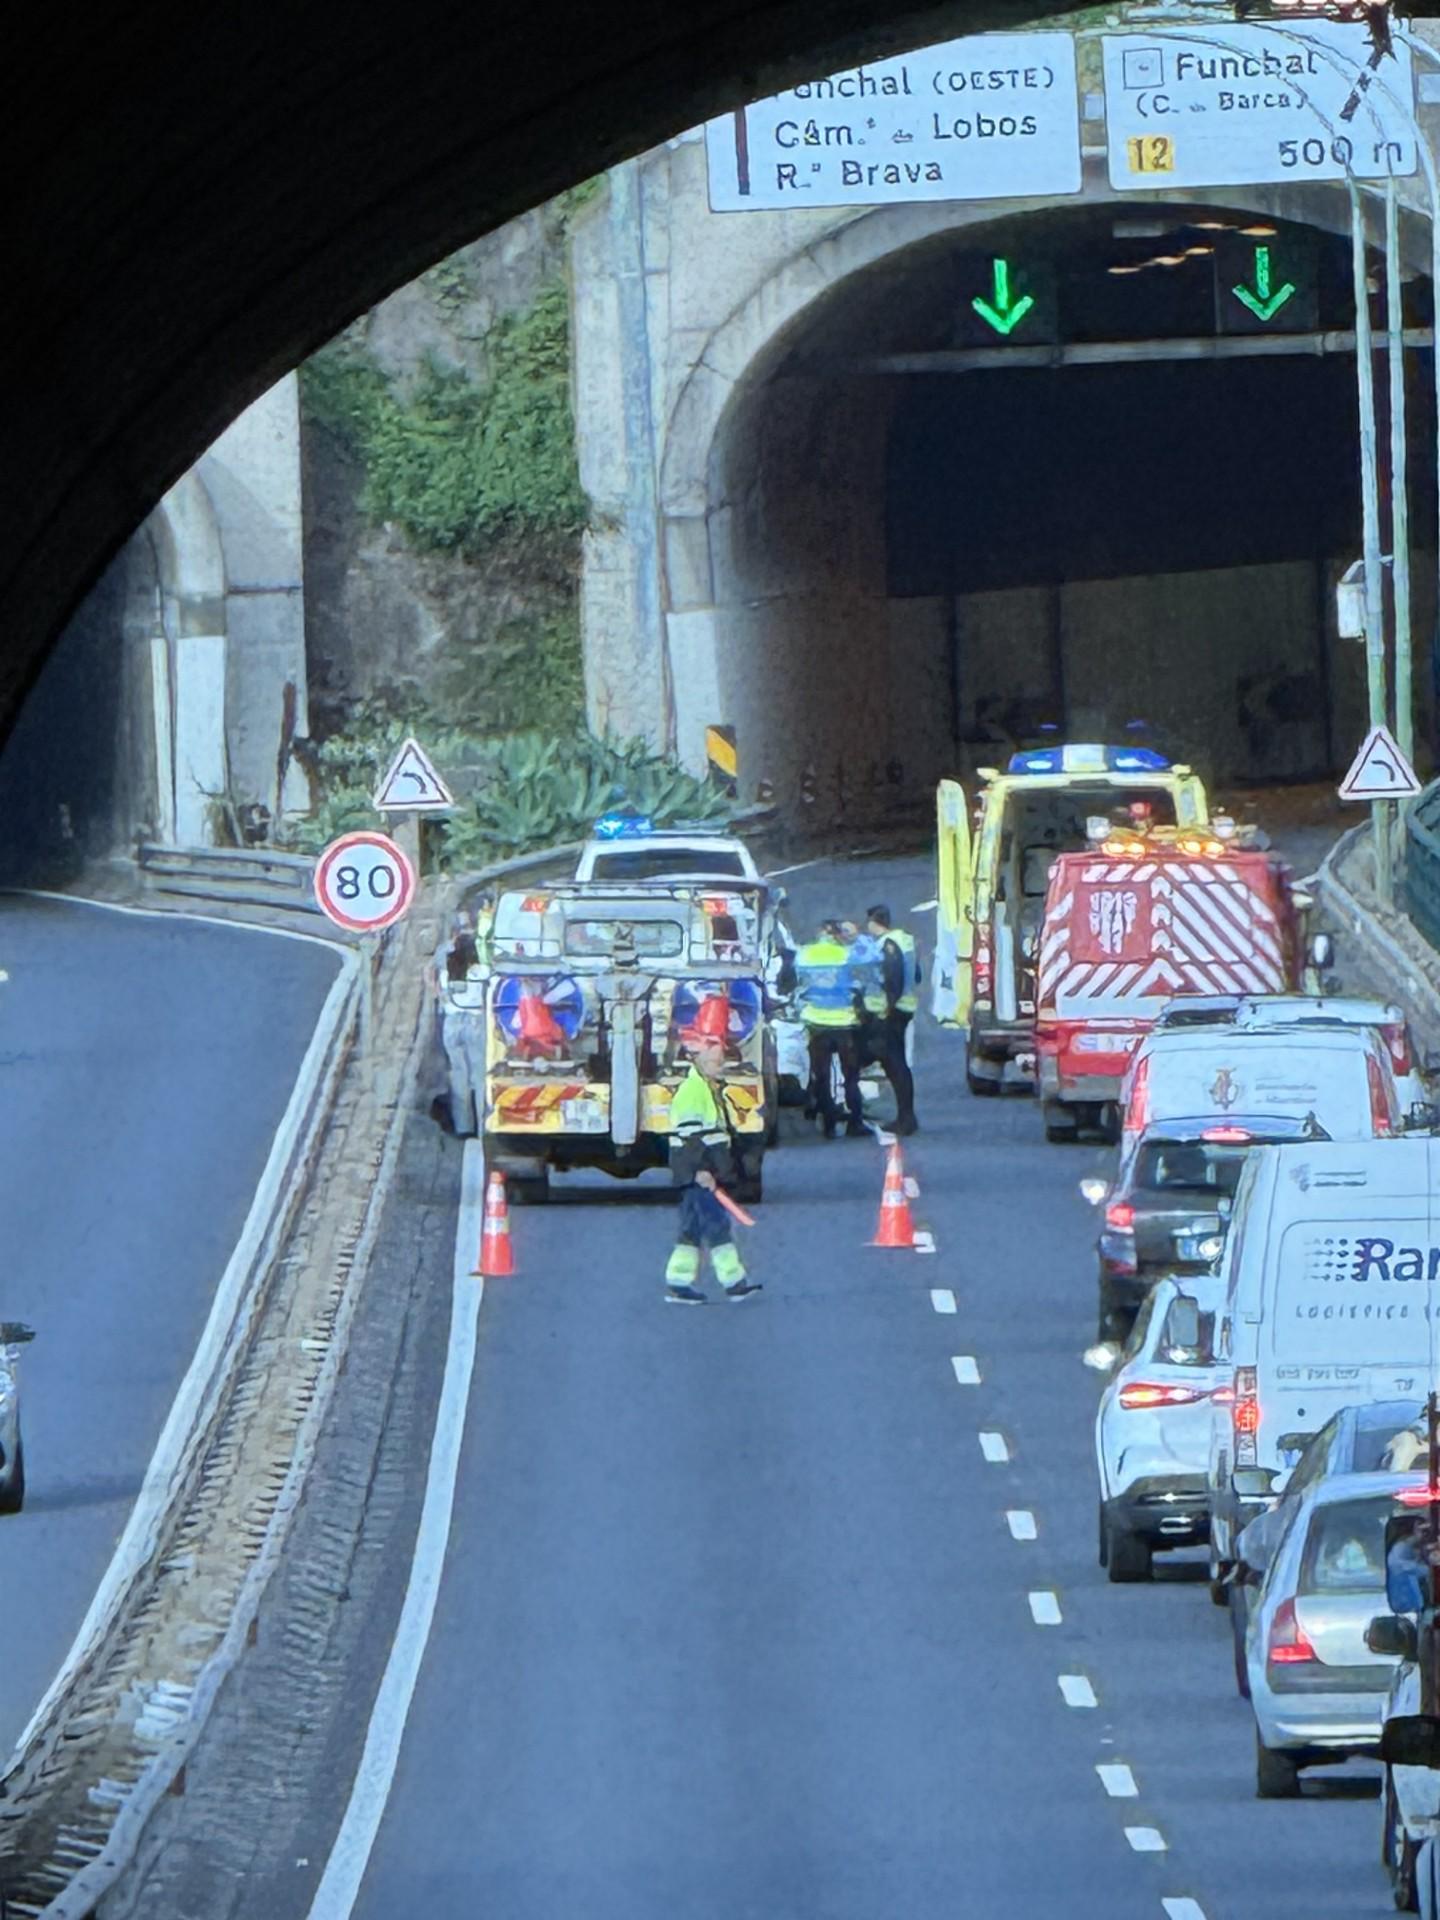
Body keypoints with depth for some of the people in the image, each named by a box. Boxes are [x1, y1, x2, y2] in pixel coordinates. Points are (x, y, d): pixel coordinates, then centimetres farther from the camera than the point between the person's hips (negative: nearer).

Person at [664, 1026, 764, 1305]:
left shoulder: (713, 1091, 20)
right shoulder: (691, 1091, -13)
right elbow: (689, 1135, -20)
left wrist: (727, 1169, 27)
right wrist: (700, 1170, -24)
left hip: (708, 1173, 10)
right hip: (697, 1175, -10)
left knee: (693, 1228, 10)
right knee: (716, 1224, -10)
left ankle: (679, 1282, 13)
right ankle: (734, 1281, -11)